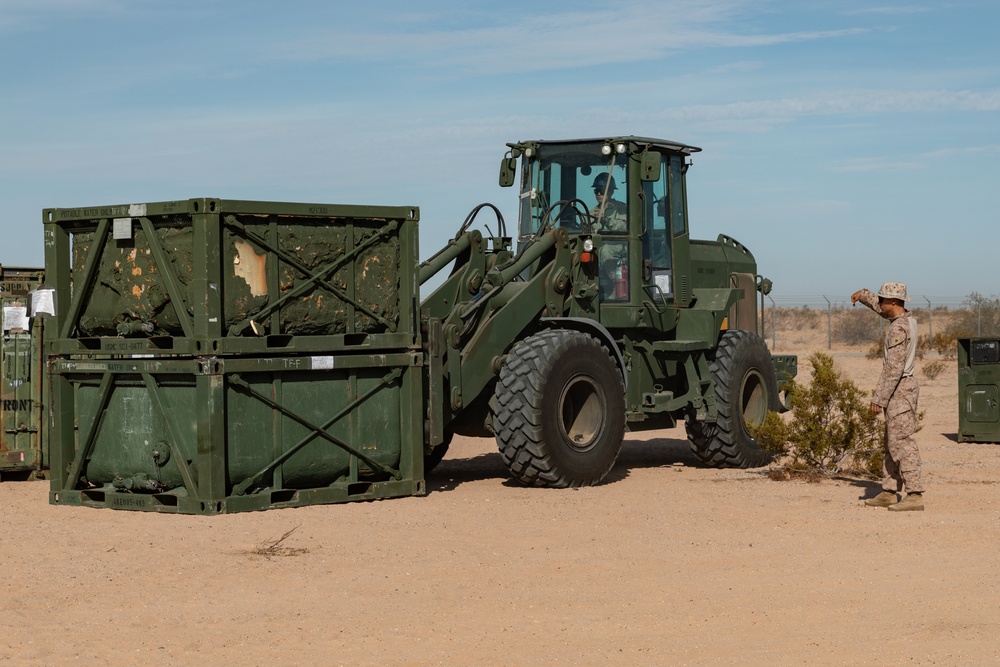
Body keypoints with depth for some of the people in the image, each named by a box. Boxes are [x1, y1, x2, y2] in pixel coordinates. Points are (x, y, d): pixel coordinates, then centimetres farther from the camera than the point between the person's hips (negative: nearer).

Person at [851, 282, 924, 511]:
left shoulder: (898, 329, -20)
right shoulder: (907, 319, 9)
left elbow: (893, 368, -23)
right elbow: (883, 309, 32)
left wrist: (879, 398, -21)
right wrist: (864, 295, 22)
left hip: (899, 389, -10)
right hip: (903, 386, 10)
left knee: (902, 443, -11)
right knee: (892, 443, 13)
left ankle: (914, 495, -13)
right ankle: (889, 492, 17)